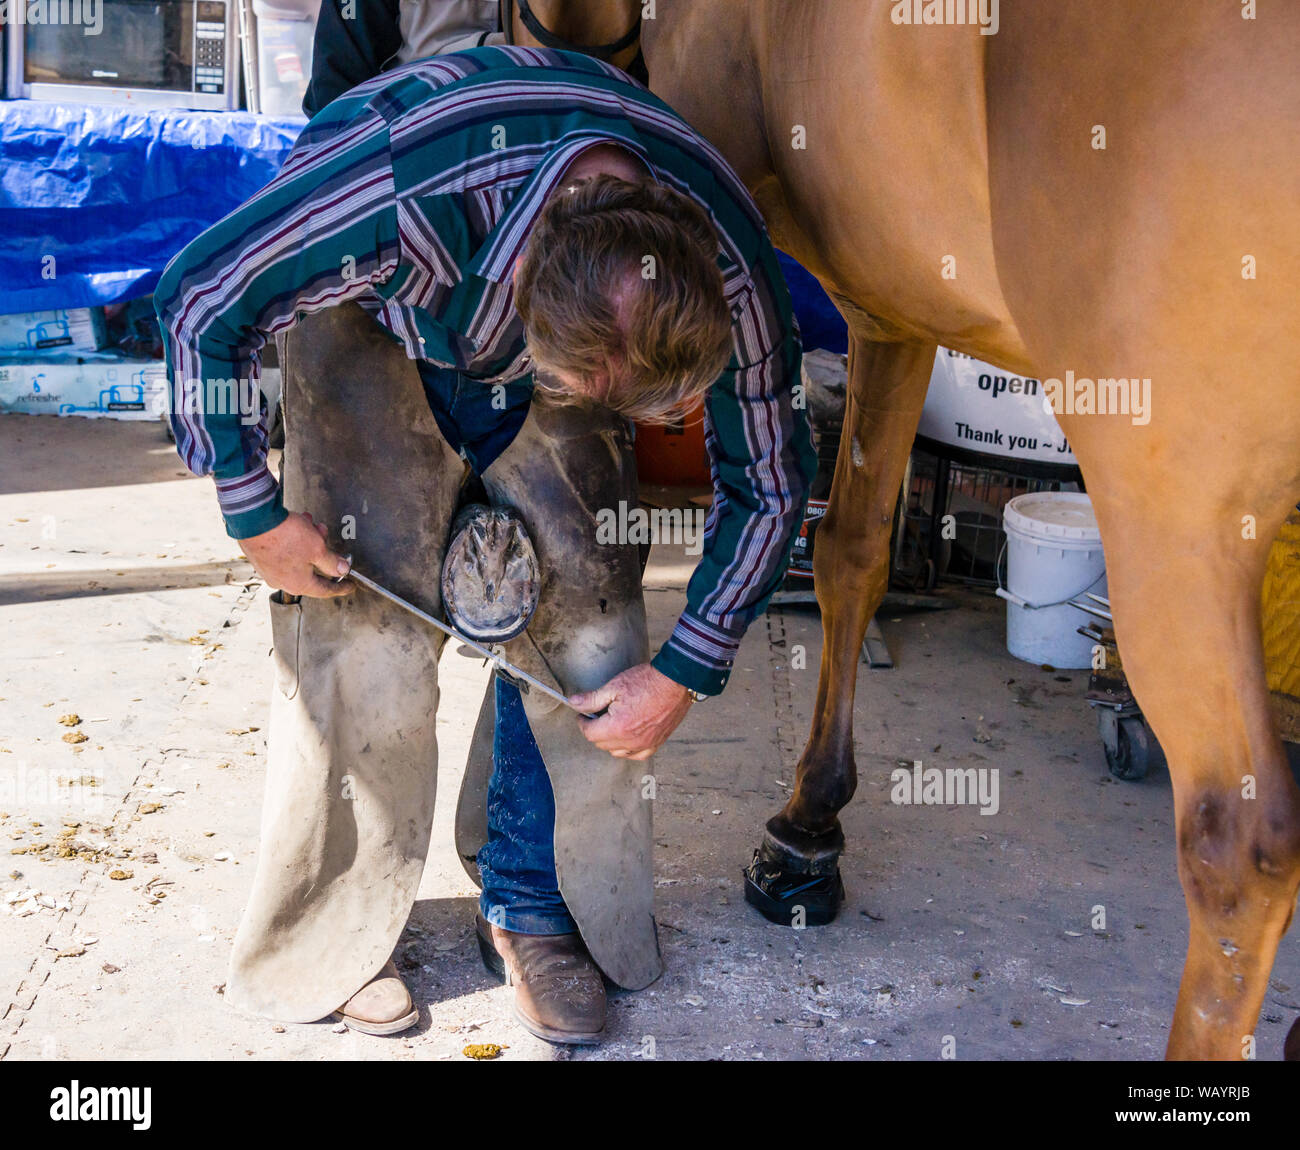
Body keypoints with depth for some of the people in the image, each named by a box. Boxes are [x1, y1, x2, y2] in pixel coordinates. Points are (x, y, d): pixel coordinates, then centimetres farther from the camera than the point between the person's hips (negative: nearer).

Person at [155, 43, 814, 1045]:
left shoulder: (731, 270, -32)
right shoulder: (403, 198, -44)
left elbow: (769, 481, -15)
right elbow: (201, 299, -26)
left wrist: (687, 672, -15)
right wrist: (256, 513, -19)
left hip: (559, 307, 3)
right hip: (369, 307, -3)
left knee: (585, 600, -9)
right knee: (368, 615, -12)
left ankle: (533, 909, 10)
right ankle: (331, 941, 7)